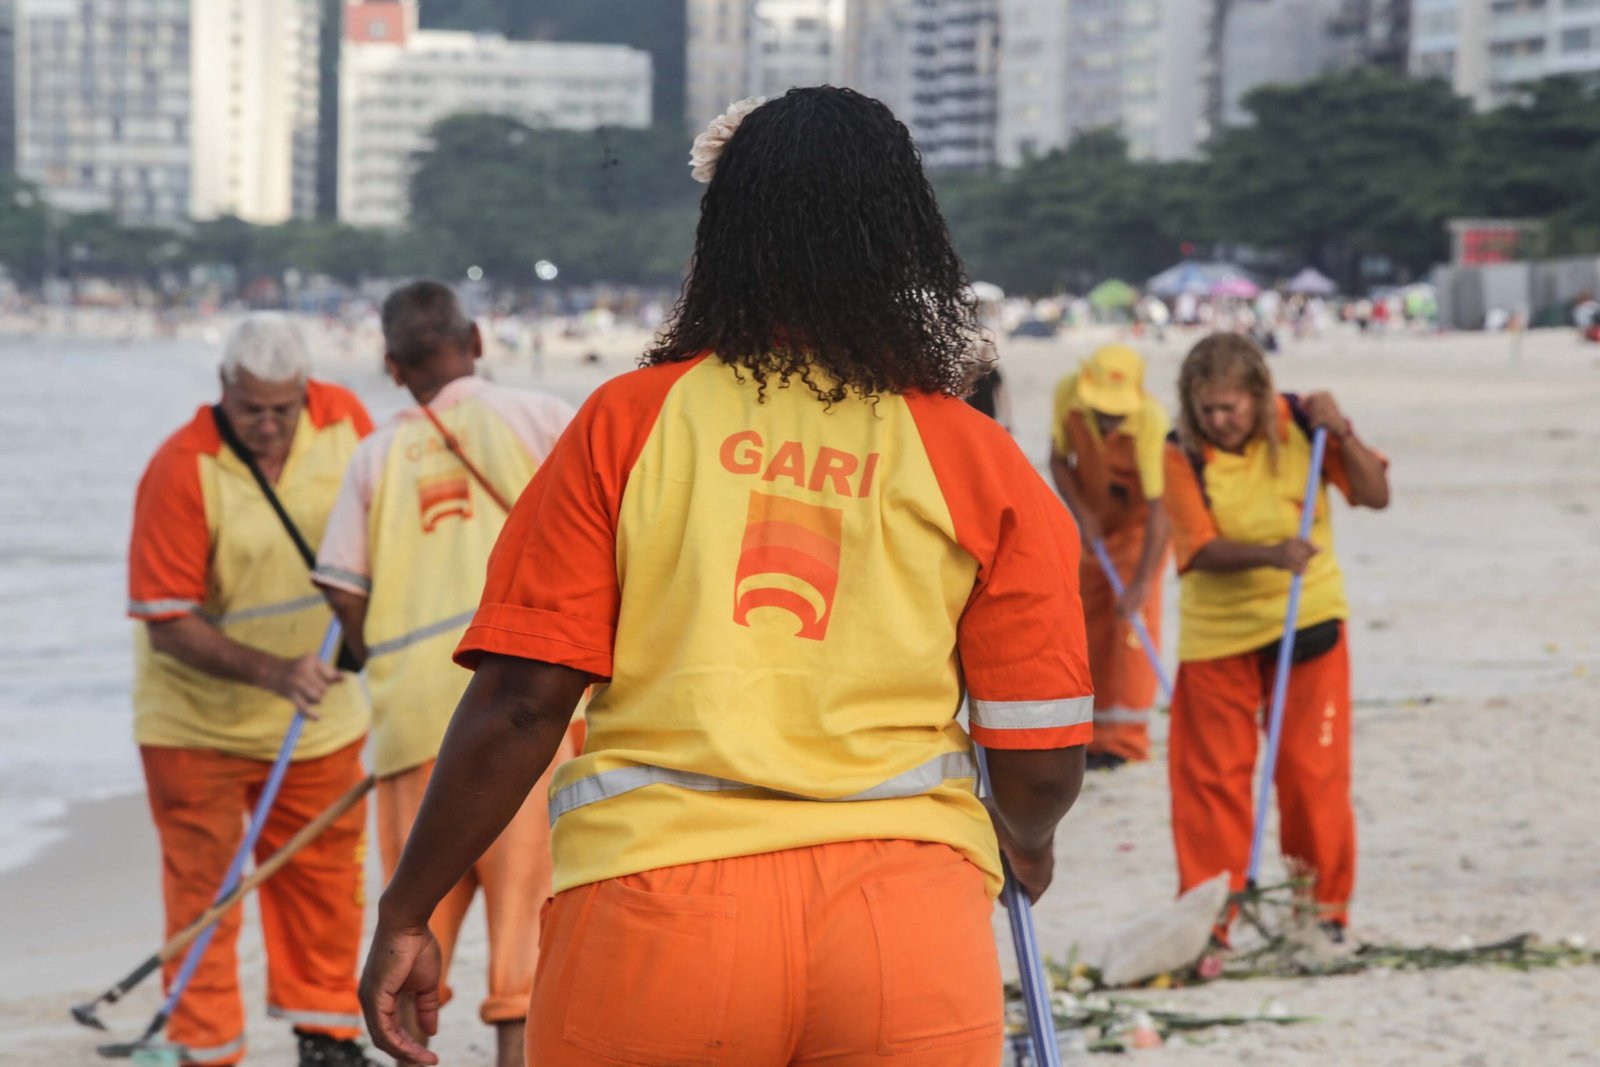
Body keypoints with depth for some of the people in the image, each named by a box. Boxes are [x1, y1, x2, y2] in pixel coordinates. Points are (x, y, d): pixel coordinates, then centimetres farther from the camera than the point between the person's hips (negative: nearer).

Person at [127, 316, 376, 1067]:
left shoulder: (343, 419, -9)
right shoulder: (180, 470, -24)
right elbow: (168, 623, -23)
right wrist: (273, 672, -32)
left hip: (320, 719, 5)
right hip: (198, 721, -4)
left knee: (324, 887, 14)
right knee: (204, 893, -1)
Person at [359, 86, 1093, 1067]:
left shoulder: (627, 421, 1)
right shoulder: (984, 466, 3)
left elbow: (519, 704, -3)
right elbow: (1043, 766, 4)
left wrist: (408, 913, 6)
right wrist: (1025, 845, 26)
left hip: (651, 902, 0)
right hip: (909, 929, 0)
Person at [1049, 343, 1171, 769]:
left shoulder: (1151, 422, -36)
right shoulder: (1068, 394, -22)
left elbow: (1159, 509, -36)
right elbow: (1059, 458, -5)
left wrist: (1141, 583, -40)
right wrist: (1081, 512, -19)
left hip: (1139, 522, -5)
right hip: (1095, 519, 5)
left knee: (1132, 618, -14)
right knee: (1091, 619, 8)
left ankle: (1125, 738, -12)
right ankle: (1097, 732, 20)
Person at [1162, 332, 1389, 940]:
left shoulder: (1299, 425, -9)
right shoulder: (1184, 455, -14)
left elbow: (1377, 496, -7)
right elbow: (1202, 549, -20)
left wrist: (1341, 435, -22)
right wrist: (1271, 555, -37)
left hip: (1306, 622, 1)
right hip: (1217, 632, -1)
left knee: (1312, 770, 2)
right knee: (1211, 775, 2)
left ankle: (1323, 903, 16)